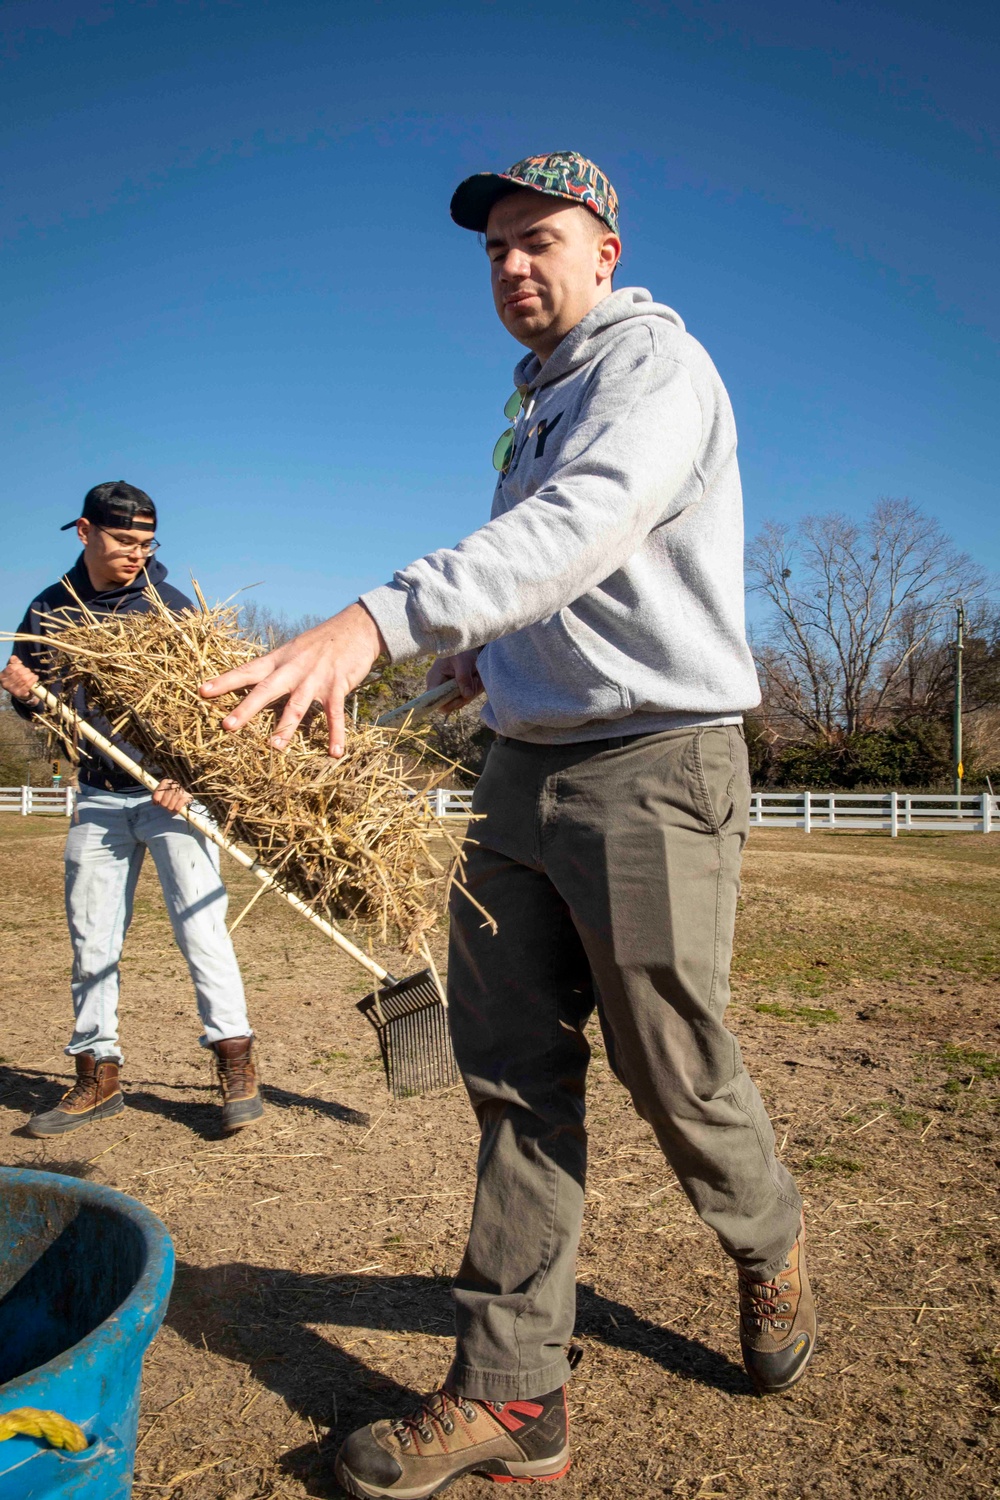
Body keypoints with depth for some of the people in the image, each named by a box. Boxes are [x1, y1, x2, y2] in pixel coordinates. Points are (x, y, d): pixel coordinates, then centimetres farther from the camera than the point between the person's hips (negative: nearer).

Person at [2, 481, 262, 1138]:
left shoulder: (167, 604, -5)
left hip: (171, 789, -4)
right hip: (98, 796, 4)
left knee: (198, 921, -9)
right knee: (91, 937, 7)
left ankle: (237, 1064, -1)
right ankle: (98, 1077, 18)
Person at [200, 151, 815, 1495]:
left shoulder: (654, 360, -6)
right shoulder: (535, 402, 22)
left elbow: (588, 520, -28)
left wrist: (383, 617, -42)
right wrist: (491, 654, 14)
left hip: (656, 765, -8)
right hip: (527, 766, 8)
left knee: (674, 1071, 4)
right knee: (513, 1068, 4)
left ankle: (770, 1248, 37)